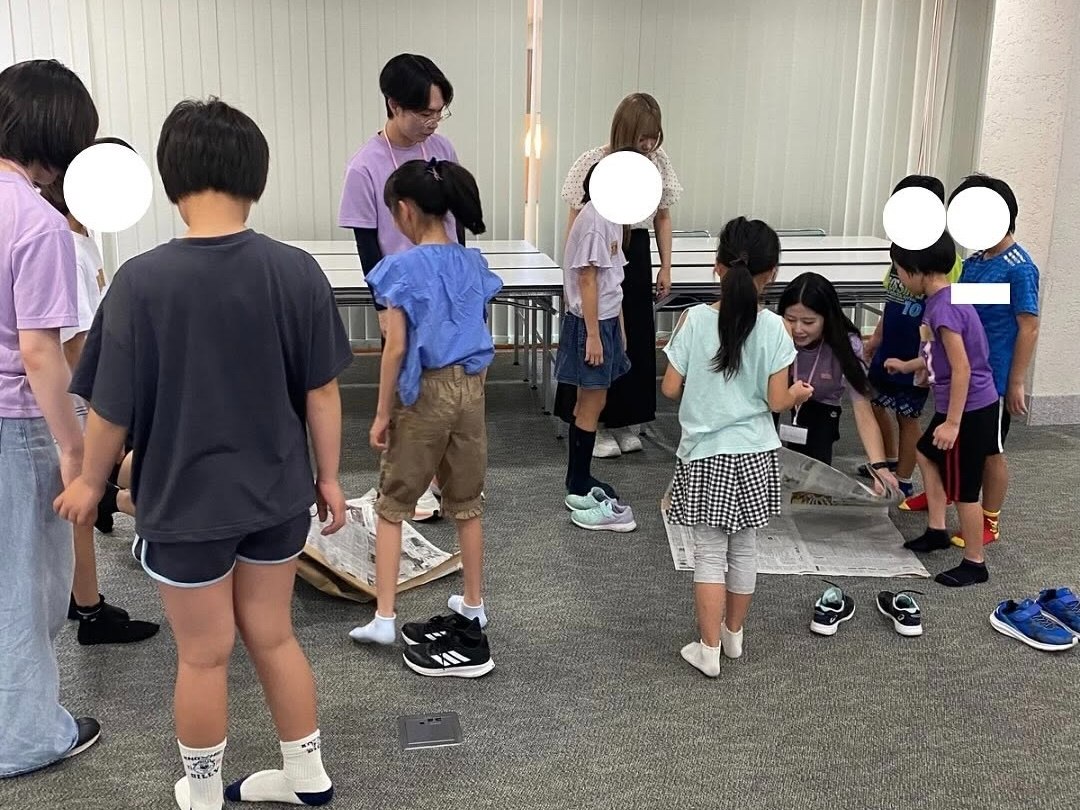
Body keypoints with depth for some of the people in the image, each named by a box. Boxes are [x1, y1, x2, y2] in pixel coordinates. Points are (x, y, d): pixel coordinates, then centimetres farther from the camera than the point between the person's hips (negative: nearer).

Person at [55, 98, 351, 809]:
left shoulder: (142, 280, -19)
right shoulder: (298, 271, -12)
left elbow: (113, 409, -11)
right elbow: (322, 390, -5)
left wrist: (92, 482, 7)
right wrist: (328, 476, 9)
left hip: (185, 502, -3)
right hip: (278, 495, 3)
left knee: (204, 655, 15)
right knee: (272, 635, 21)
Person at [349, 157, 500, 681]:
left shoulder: (405, 268, -14)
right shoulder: (473, 263, 4)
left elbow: (396, 348, -16)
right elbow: (482, 339, 9)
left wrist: (382, 414, -8)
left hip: (425, 392, -5)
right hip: (471, 388, 6)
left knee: (392, 505, 9)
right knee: (467, 504, 16)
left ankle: (384, 618, 10)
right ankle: (472, 609, 29)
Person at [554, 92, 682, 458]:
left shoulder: (658, 161, 0)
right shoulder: (593, 163, -13)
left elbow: (662, 217, 11)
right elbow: (577, 222, -8)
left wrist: (665, 266, 9)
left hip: (635, 256, 4)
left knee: (637, 340, 8)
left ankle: (626, 424, 23)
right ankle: (594, 426, 16)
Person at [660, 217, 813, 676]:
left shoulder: (695, 319, -12)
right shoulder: (772, 327, -10)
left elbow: (670, 389, -7)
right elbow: (776, 402, -8)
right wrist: (799, 393, 13)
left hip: (705, 456, -1)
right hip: (754, 456, 1)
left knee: (710, 552, 8)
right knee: (744, 548, 16)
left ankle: (709, 650, 12)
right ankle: (733, 635, 33)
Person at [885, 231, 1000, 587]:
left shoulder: (943, 307, -24)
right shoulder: (944, 299, 7)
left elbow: (961, 367, -26)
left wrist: (952, 422, -24)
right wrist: (907, 366, 33)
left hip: (969, 409, -11)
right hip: (960, 405, 11)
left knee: (963, 489, 1)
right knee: (927, 454, 27)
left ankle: (975, 563, 15)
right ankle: (937, 530, 37)